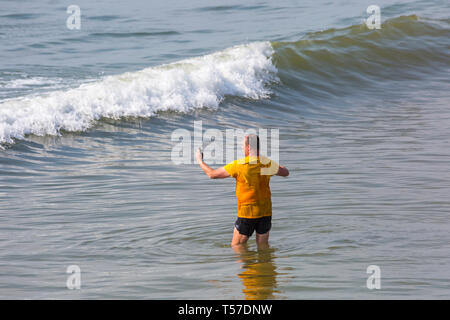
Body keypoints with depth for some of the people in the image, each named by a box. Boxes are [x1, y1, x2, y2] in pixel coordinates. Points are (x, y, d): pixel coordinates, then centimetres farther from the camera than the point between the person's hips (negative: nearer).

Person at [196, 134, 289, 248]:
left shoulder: (238, 165, -14)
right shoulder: (268, 163, -2)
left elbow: (212, 174, -4)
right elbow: (286, 172, 17)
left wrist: (199, 160, 12)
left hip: (247, 213, -5)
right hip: (266, 212, 5)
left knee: (236, 246, 6)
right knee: (263, 245, 13)